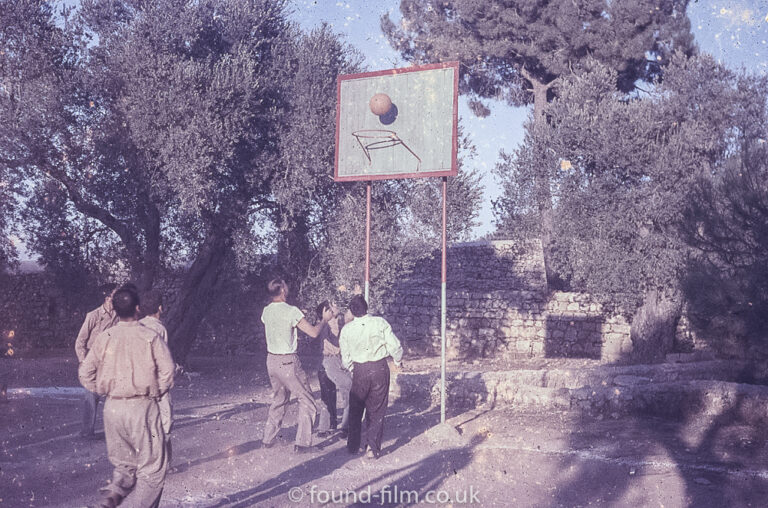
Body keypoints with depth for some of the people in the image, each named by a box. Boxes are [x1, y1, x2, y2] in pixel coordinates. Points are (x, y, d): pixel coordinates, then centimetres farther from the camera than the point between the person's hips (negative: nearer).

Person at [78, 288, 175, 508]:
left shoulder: (103, 338, 3)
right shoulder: (150, 337, -7)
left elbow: (85, 374, 5)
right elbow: (167, 370, -11)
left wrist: (105, 391, 15)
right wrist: (156, 393, 4)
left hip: (113, 407, 4)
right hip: (142, 407, -4)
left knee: (124, 462, 22)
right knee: (152, 466, 6)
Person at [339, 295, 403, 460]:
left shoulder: (346, 329, -5)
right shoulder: (380, 323, -9)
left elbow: (345, 358, 2)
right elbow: (394, 346, -8)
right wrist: (398, 360, 12)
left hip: (359, 371, 1)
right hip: (380, 368, -1)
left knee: (355, 409, 18)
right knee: (376, 409, 9)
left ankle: (353, 445, 27)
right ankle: (372, 447, 5)